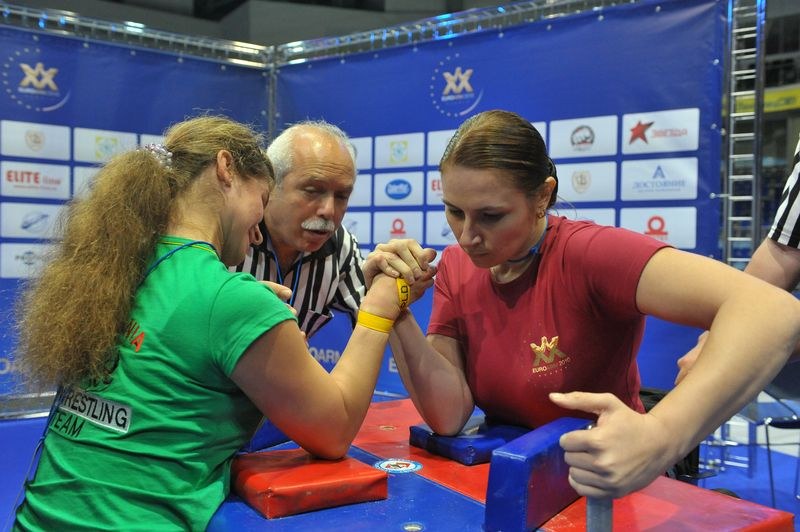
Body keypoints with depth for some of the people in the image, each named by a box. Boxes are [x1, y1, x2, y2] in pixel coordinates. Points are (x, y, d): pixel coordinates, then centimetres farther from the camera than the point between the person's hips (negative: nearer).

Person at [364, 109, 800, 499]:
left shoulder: (589, 253, -23)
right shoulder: (455, 270, -6)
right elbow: (449, 414, -13)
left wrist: (660, 438, -47)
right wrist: (394, 312, -24)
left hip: (606, 496, -2)